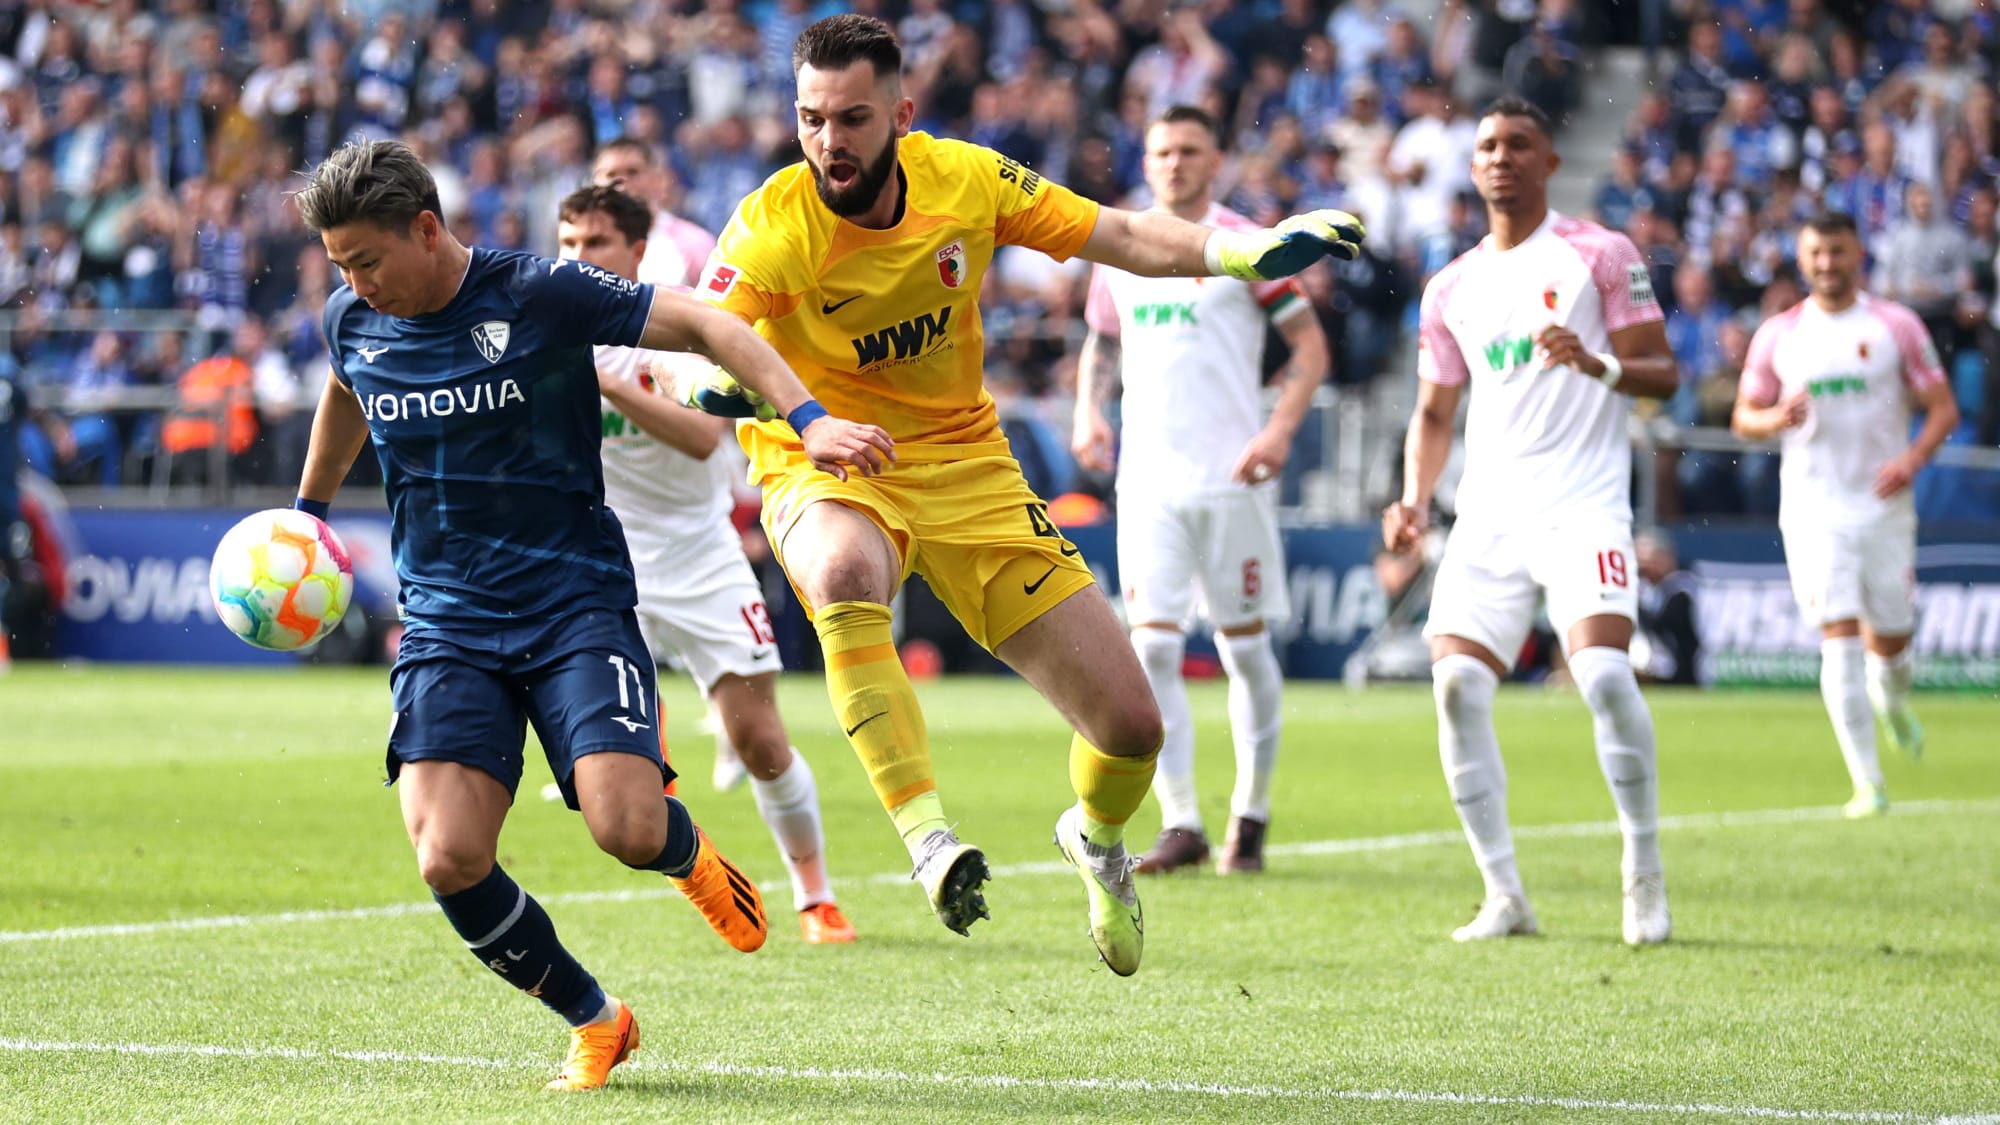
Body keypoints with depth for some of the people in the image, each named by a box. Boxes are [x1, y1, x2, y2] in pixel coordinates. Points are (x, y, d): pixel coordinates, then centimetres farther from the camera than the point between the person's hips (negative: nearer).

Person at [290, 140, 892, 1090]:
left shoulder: (541, 295, -12)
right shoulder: (351, 322, 3)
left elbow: (703, 326, -10)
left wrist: (807, 419, -22)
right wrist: (306, 511, 41)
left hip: (574, 602, -4)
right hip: (444, 625, 4)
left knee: (627, 831, -23)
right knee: (449, 860, -17)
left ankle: (687, 855, 19)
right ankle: (595, 1021, 8)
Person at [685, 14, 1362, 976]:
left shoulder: (964, 179, -9)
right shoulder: (773, 228, -21)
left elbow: (1119, 237, 0)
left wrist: (1248, 250, -14)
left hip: (965, 464, 3)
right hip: (827, 470, -3)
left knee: (1130, 724, -3)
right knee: (845, 574, -44)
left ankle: (1097, 835, 34)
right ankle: (926, 835, -38)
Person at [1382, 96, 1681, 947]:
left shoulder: (1599, 255, 3)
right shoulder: (1450, 289, 17)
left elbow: (1662, 373, 0)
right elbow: (1435, 411, 21)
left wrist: (1597, 364, -20)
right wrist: (1415, 500, 4)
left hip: (1584, 503, -5)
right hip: (1488, 515, 5)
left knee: (1603, 669, -23)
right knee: (1456, 682, -12)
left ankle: (1645, 877, -7)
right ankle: (1504, 894, -3)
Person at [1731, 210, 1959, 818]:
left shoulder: (1895, 326, 2)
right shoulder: (1778, 334, 6)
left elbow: (1944, 408, 2)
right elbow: (1743, 416, 11)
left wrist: (1913, 458, -17)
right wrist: (1775, 418, -13)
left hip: (1883, 506, 0)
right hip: (1813, 510, 0)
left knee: (1889, 639, 6)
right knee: (1839, 637, -12)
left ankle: (1892, 699, 45)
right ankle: (1867, 783, -10)